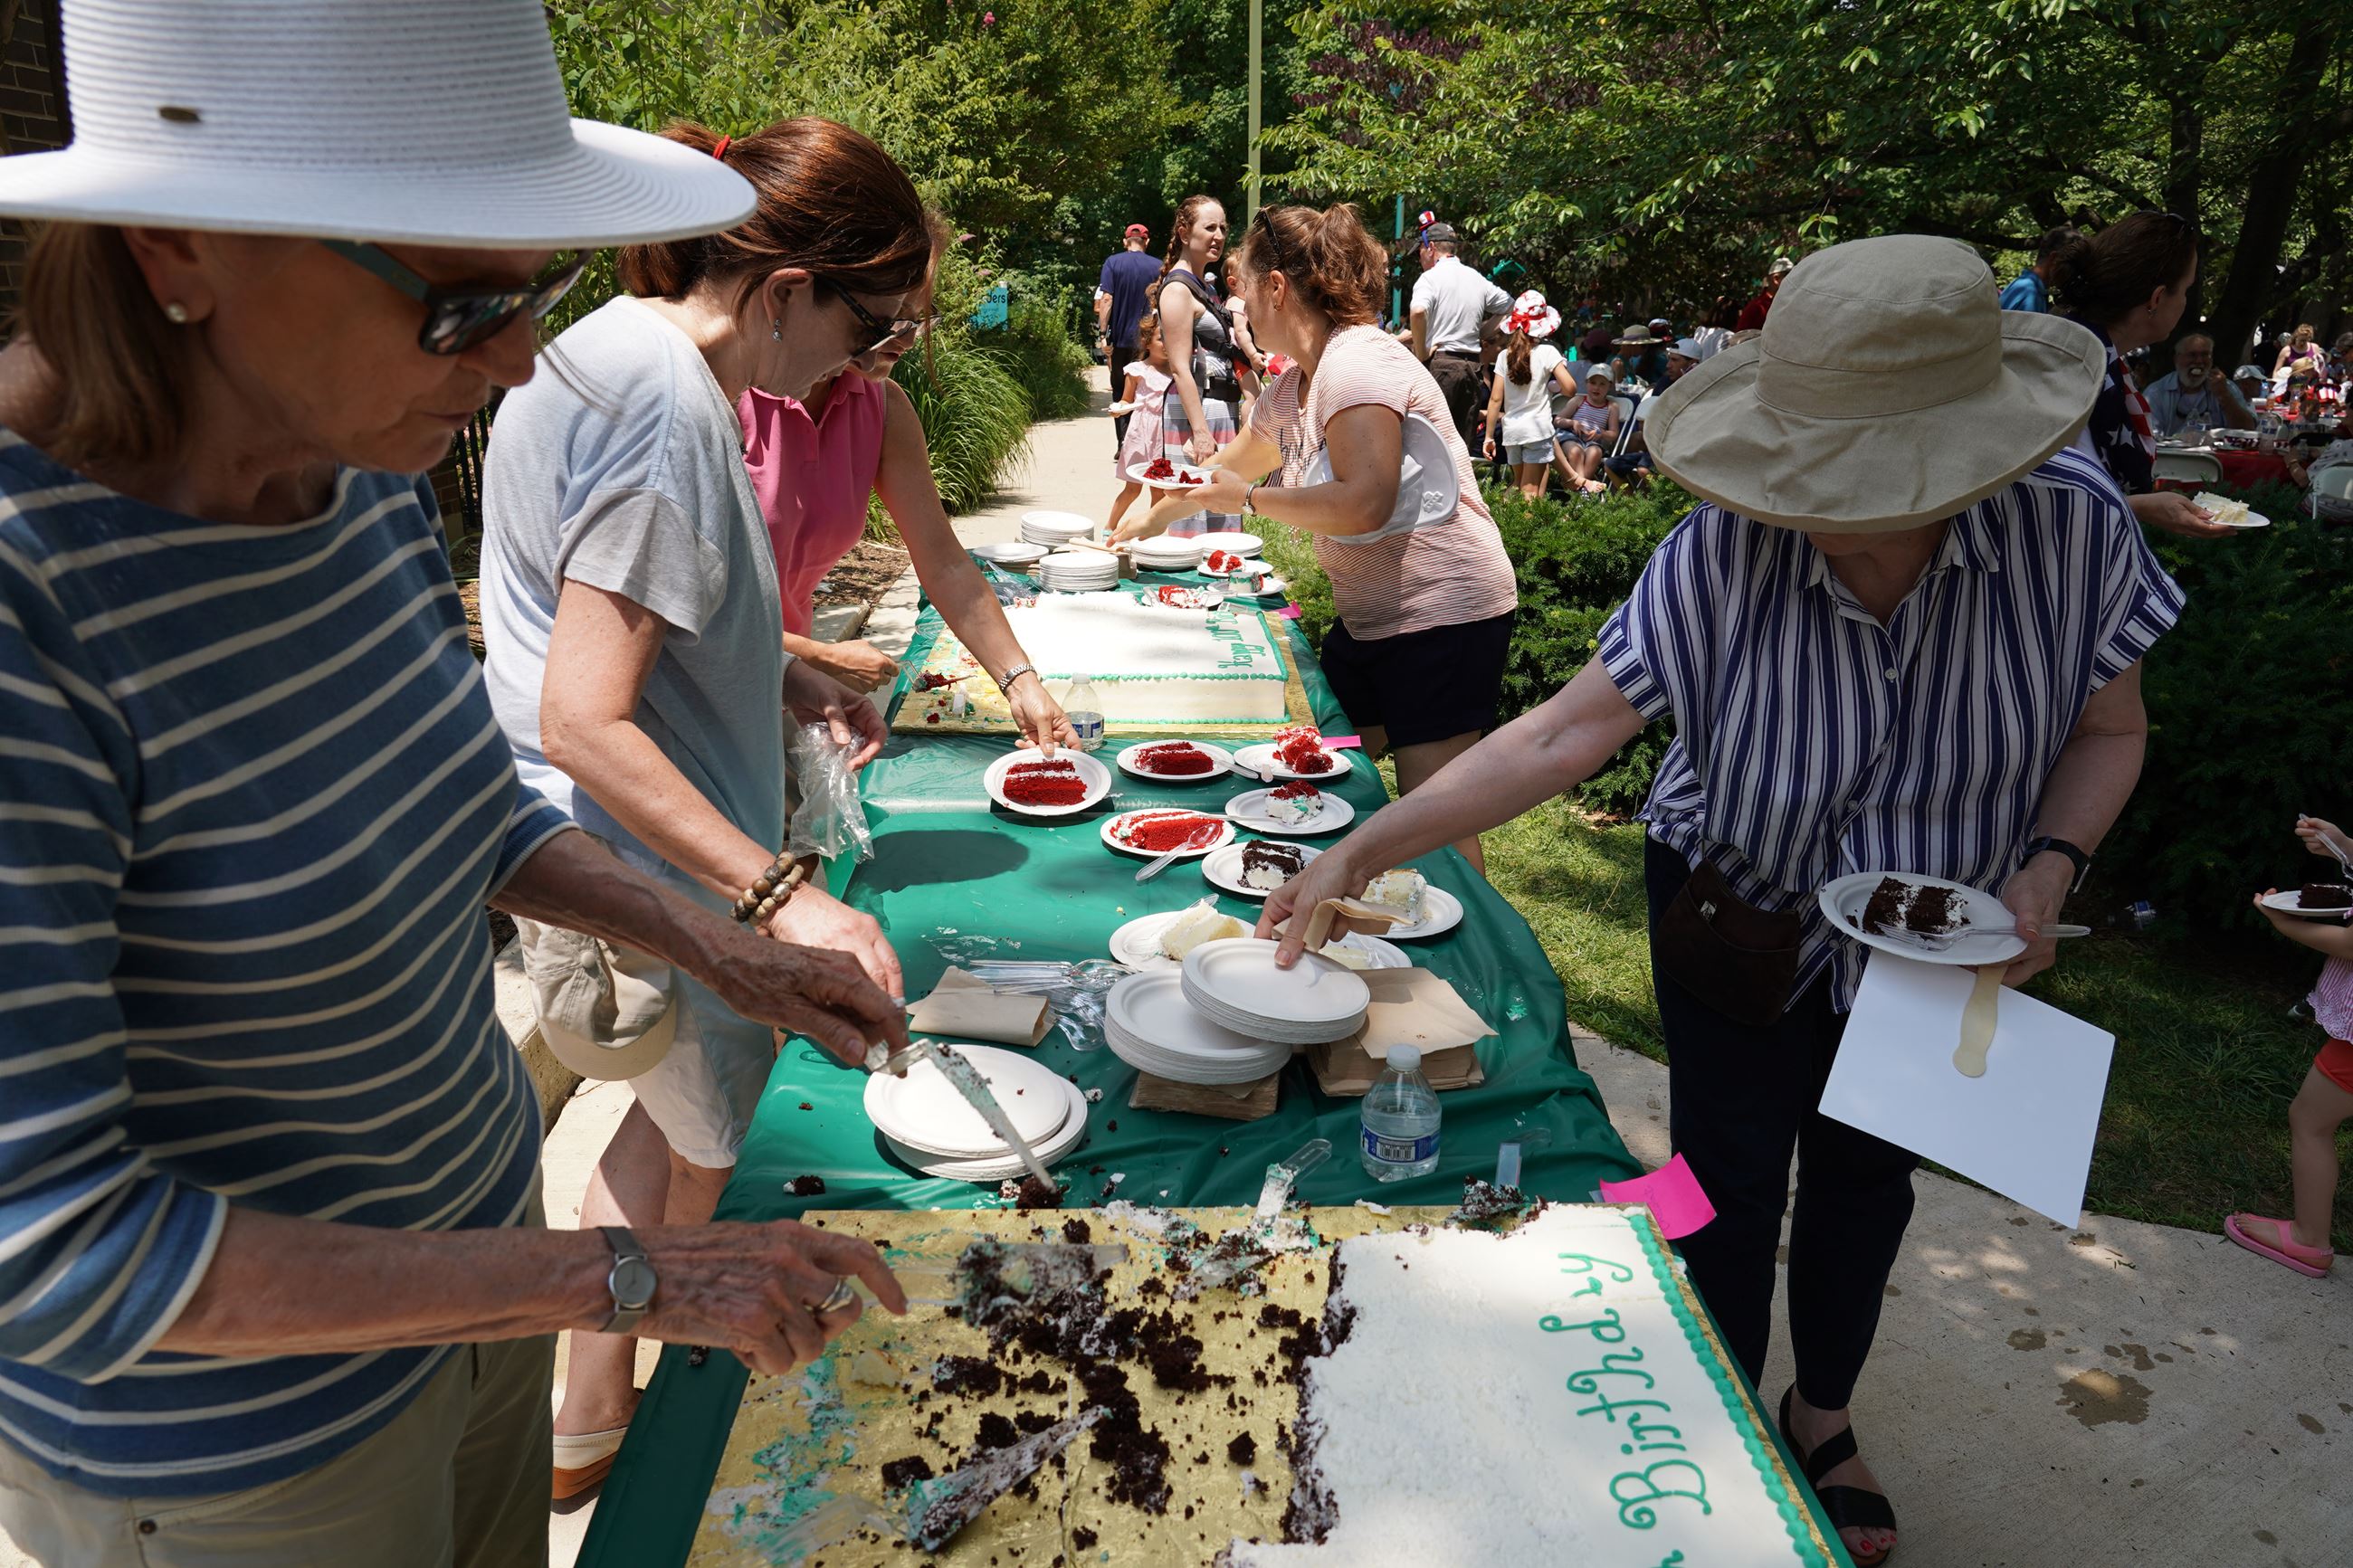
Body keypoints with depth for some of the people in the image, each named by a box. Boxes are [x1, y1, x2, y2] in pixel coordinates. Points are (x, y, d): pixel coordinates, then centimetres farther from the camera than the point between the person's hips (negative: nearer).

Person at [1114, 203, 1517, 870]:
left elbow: (1365, 505, -29)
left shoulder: (1357, 364, -17)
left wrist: (1250, 499, -16)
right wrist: (1149, 521, 41)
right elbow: (1227, 470, 30)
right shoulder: (1291, 390, 12)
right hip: (1369, 617, 10)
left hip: (1443, 614, -10)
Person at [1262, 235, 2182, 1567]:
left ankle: (1825, 1418, 49)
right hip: (1739, 921, -2)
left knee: (1865, 1172, 21)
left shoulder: (2071, 525, -25)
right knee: (1730, 1182, 9)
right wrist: (1363, 851, -34)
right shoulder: (1723, 552, -29)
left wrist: (2050, 870, -24)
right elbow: (1567, 732, -29)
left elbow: (2108, 729, -7)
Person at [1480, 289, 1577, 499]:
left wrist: (1489, 436, 7)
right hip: (1537, 428, -4)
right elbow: (1570, 389, -11)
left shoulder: (1504, 356, 3)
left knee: (1518, 485, 21)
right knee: (1530, 492, -3)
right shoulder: (1547, 352, -5)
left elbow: (1495, 399, 2)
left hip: (1511, 430, 4)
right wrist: (1553, 385, 10)